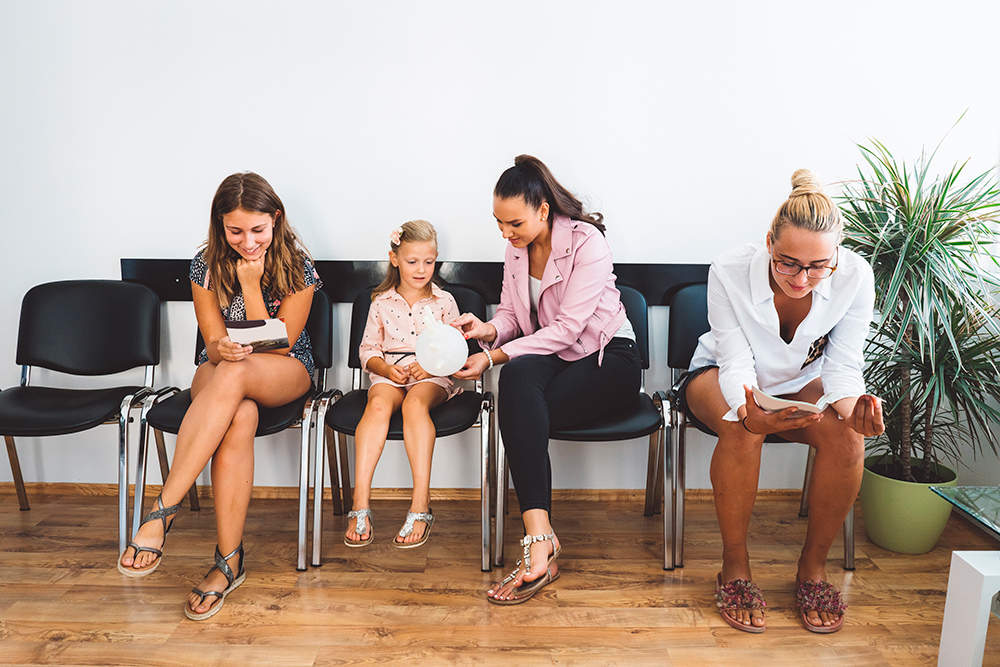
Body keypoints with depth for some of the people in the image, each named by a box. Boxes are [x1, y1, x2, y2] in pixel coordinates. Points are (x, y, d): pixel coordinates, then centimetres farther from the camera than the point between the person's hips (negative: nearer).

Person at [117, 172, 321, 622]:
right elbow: (213, 345, -3)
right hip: (220, 373, 2)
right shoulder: (206, 265, -6)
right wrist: (222, 348, -30)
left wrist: (250, 285, -22)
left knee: (234, 374, -39)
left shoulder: (298, 270, -12)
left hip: (285, 371, -1)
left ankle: (163, 511, -39)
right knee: (240, 418, -37)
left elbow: (277, 346, -14)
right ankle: (230, 560, -35)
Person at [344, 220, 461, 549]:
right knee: (378, 403, -34)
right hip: (388, 374, 1)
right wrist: (386, 368, -8)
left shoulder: (444, 302, 11)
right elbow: (368, 349, 13)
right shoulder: (381, 302, 14)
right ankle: (360, 502, -37)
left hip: (433, 377, -1)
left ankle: (421, 503, -38)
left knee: (415, 403, -36)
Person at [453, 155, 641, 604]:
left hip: (608, 358, -5)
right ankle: (540, 536, -42)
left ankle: (538, 537, -31)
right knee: (518, 376, -35)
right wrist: (488, 330, -13)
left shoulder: (586, 242, -13)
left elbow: (567, 328, -20)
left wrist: (494, 357, -24)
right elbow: (511, 313, 12)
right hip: (550, 358, 5)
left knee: (516, 410, -33)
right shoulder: (516, 249, 10)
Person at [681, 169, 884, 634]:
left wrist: (852, 407, -41)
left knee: (846, 433, -29)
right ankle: (735, 568, -14)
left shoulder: (854, 277, -22)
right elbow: (736, 363, -27)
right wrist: (749, 412, -48)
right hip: (722, 376, -2)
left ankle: (813, 566, -7)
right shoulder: (729, 272, -28)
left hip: (803, 383, 2)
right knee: (742, 430, -36)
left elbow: (843, 365, -18)